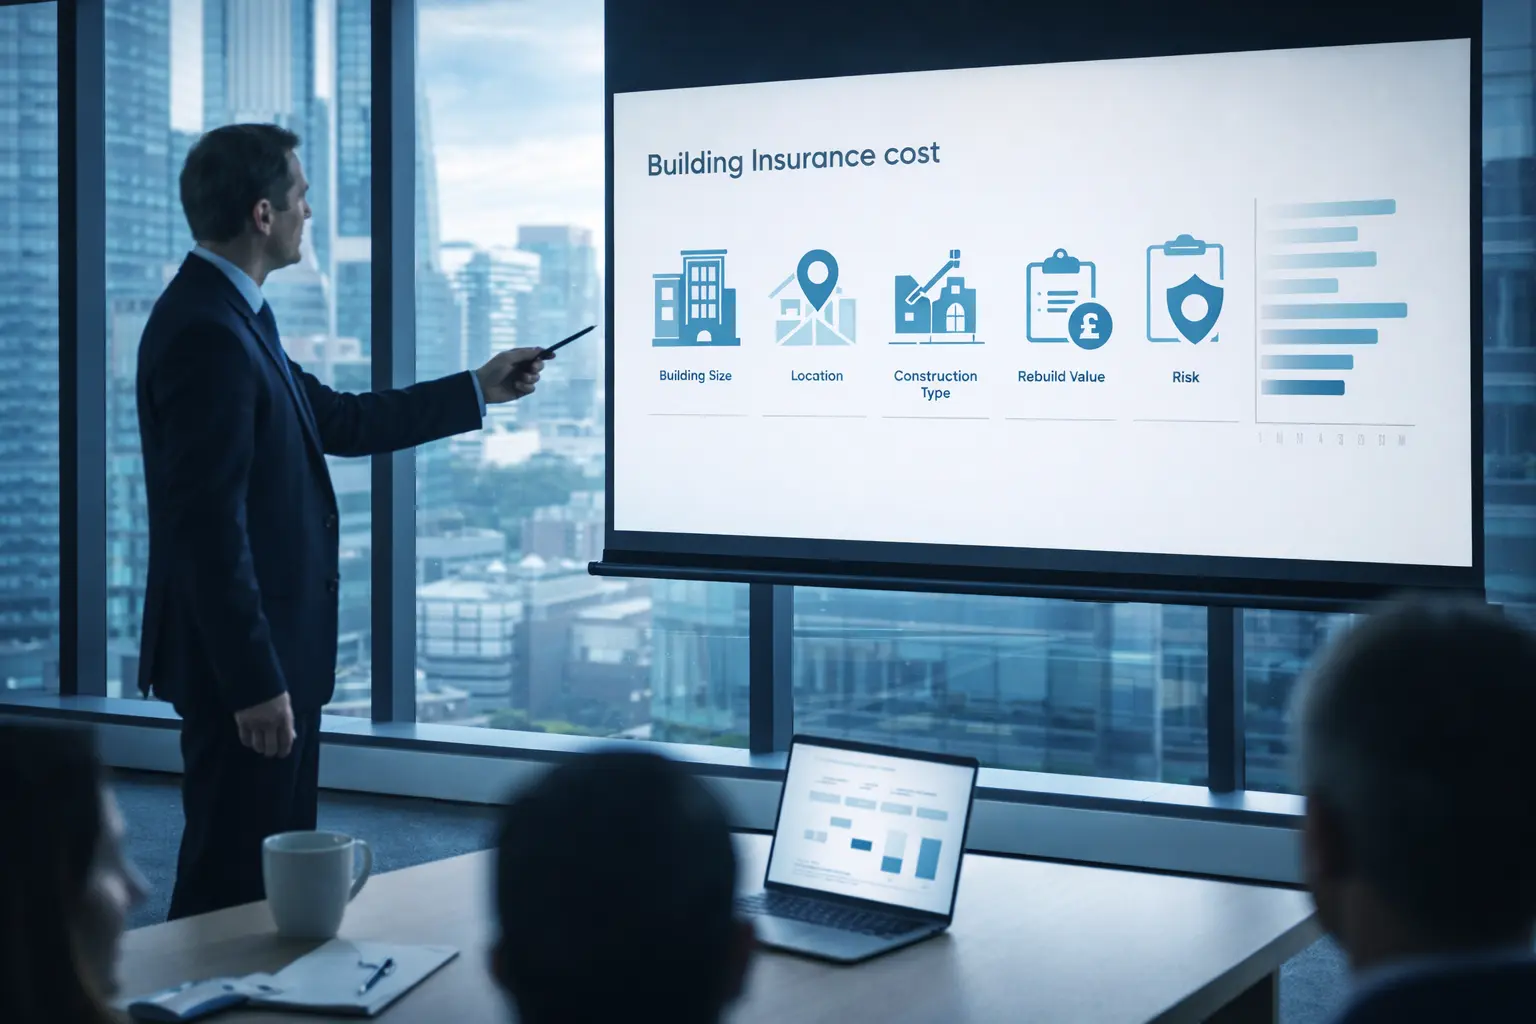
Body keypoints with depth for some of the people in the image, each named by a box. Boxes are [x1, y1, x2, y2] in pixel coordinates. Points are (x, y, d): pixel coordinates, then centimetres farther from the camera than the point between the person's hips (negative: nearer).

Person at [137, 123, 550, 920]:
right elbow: (208, 526, -25)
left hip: (272, 654, 10)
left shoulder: (230, 315, 10)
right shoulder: (206, 333, -22)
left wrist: (479, 390, 24)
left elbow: (335, 420, 19)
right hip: (244, 670, -10)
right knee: (233, 884, -1)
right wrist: (256, 683, -23)